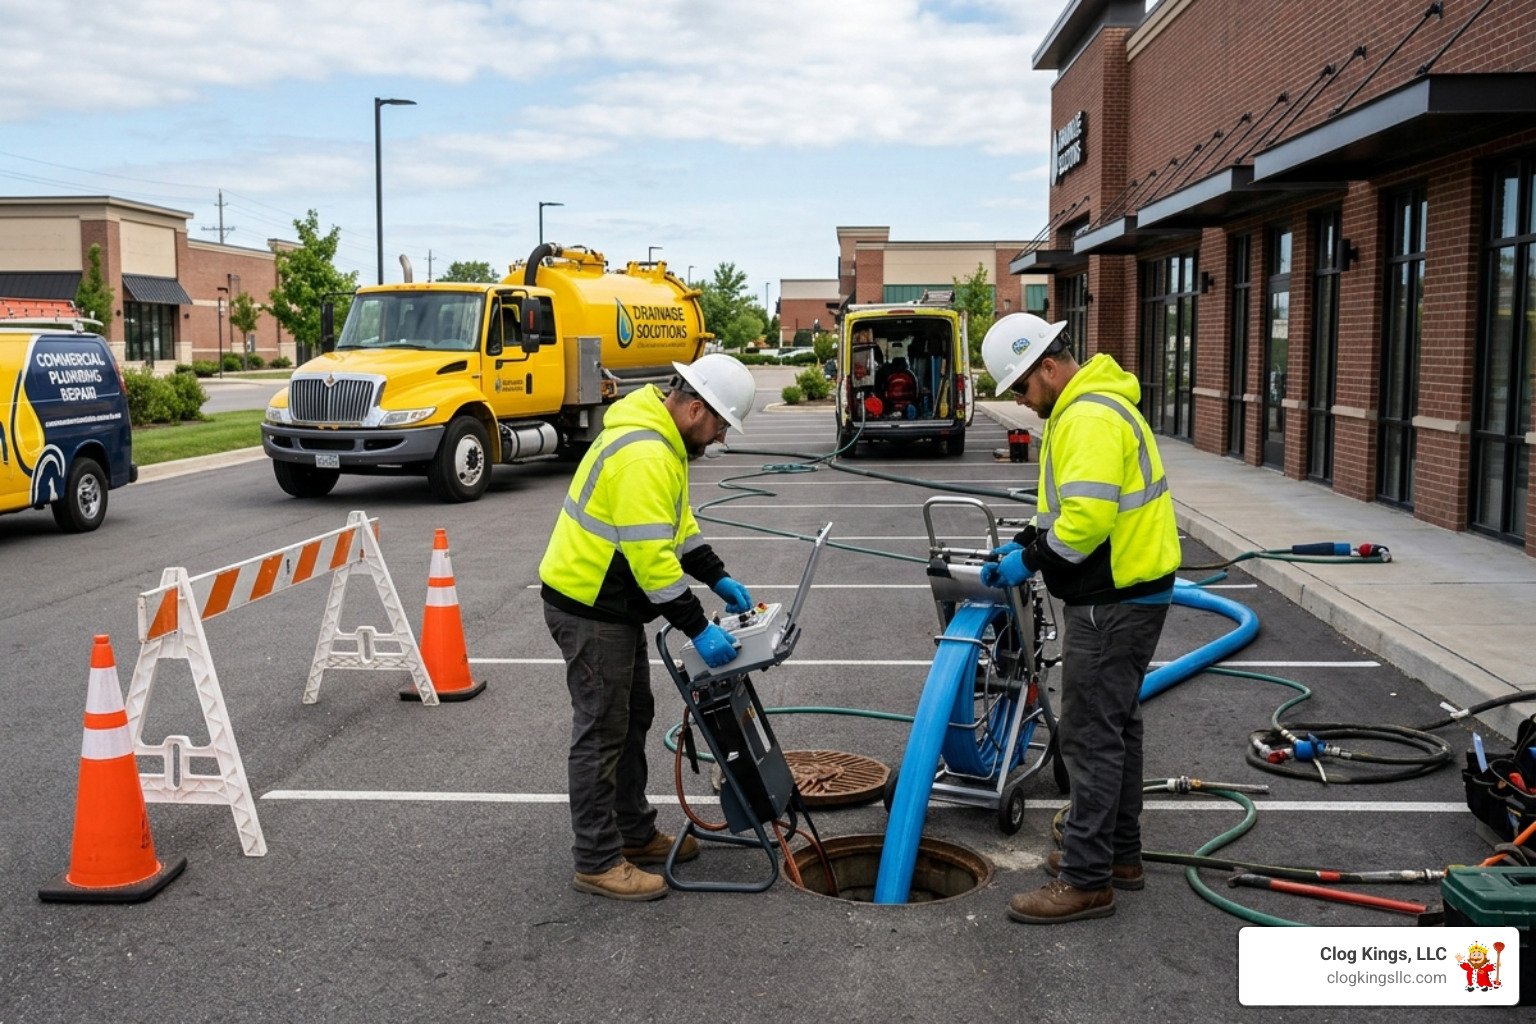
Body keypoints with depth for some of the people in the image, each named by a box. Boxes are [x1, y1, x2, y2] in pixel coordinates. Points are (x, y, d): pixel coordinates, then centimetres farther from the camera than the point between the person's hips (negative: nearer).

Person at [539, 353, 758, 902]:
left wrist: (719, 578, 11)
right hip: (587, 610, -11)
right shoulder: (644, 456, -27)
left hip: (614, 606, 11)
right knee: (601, 734, -2)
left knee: (633, 719, 19)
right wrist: (698, 628, -25)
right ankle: (597, 862, 8)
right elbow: (651, 556, -30)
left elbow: (678, 523, 18)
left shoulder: (662, 440, 8)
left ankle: (635, 834, 32)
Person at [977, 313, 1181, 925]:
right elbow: (1071, 506, 21)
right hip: (1127, 595, 11)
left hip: (1113, 603, -11)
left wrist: (1031, 560, -17)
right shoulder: (1089, 405, 14)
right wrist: (1025, 543, 9)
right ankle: (1119, 855, 31)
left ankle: (1086, 881, 2)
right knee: (1116, 725, 18)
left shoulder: (1089, 418, -21)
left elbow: (1087, 518, -30)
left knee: (1089, 736, -6)